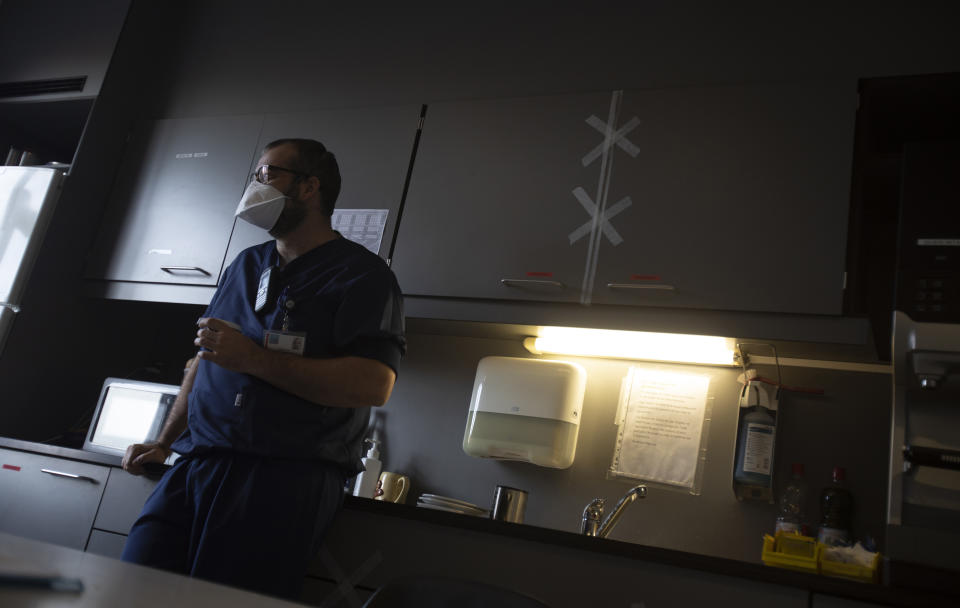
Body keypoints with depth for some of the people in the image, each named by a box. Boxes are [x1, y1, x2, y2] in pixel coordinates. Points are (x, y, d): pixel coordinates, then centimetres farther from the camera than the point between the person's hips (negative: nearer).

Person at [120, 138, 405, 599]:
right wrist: (165, 442, 21)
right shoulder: (246, 265, 22)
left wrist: (253, 358, -16)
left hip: (285, 475, -6)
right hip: (195, 465, 6)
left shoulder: (362, 275, -2)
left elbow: (374, 384, -17)